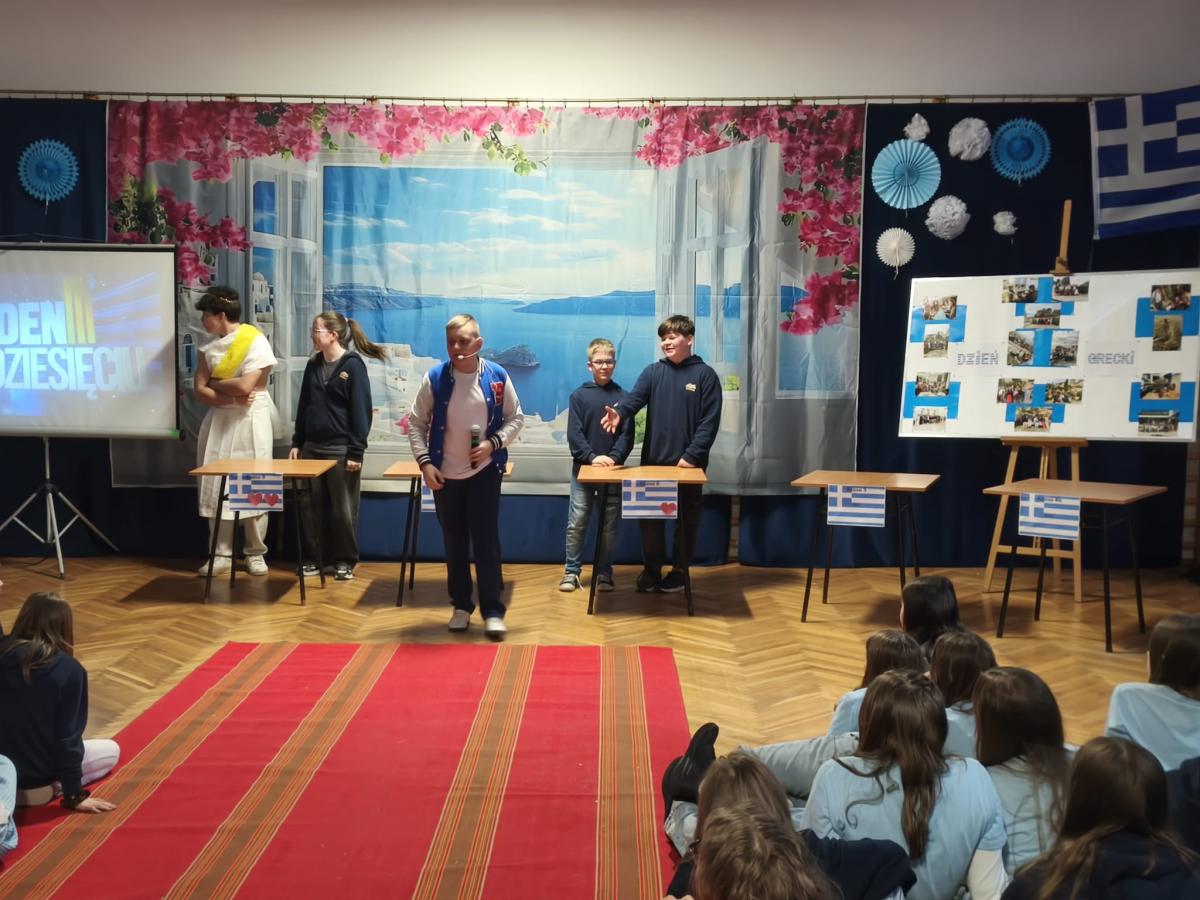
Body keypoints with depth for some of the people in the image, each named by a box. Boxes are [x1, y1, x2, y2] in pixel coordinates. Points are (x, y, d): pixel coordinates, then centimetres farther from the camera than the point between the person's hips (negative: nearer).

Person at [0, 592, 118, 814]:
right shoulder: (69, 670, -19)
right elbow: (68, 737, -17)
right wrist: (74, 795, -10)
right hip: (37, 773, -7)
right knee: (112, 750, 18)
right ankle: (50, 788, -3)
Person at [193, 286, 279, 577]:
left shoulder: (256, 341, -10)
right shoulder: (208, 346, 8)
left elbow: (245, 385, -19)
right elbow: (200, 391, 1)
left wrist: (214, 383, -3)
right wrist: (233, 398, -13)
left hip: (250, 422, -5)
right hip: (218, 421, 5)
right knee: (216, 488, 1)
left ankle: (255, 553, 11)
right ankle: (222, 554, 9)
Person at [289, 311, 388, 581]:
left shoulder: (353, 365, -8)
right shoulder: (313, 366, 10)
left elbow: (361, 410, -11)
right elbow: (303, 406, 16)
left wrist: (356, 451, -14)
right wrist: (297, 443, 11)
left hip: (341, 449, -6)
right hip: (312, 447, 6)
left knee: (343, 509, 3)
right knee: (311, 505, 9)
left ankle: (344, 561, 14)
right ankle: (314, 557, 19)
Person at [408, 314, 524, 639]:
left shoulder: (498, 377, -6)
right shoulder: (434, 378, -6)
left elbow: (516, 418, 3)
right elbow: (416, 423, 1)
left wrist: (493, 443, -12)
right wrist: (424, 462, -9)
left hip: (485, 471, -1)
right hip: (444, 474, 1)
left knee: (486, 541, -2)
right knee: (454, 543, 11)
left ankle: (493, 611, 4)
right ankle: (461, 606, 24)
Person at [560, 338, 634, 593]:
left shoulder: (622, 397, 4)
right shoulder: (579, 395, 1)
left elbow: (628, 434, 0)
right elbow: (574, 434, -5)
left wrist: (614, 457, -15)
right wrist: (592, 457, -17)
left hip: (613, 470, 1)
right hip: (583, 468, -1)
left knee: (610, 524, 5)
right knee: (576, 523, 1)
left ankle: (604, 572, 16)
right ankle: (572, 571, 11)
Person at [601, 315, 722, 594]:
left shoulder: (705, 375, -2)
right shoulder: (653, 372, 5)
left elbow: (710, 421, -6)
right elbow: (634, 397, -12)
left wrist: (692, 455, -14)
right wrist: (619, 413, -34)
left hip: (688, 463, -2)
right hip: (653, 460, 2)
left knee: (686, 518, 8)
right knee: (649, 517, 7)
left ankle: (679, 570, 22)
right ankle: (651, 569, 21)